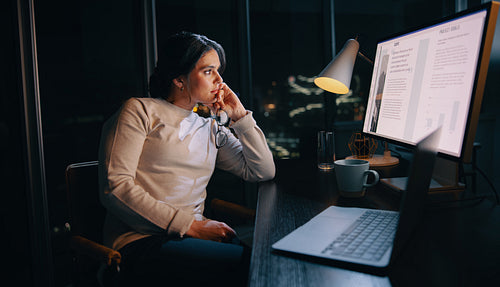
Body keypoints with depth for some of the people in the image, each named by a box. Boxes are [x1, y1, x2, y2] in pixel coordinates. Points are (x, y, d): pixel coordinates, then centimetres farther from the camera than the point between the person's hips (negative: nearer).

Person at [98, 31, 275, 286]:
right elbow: (115, 187, -9)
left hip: (190, 236, 6)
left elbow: (264, 172, 17)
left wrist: (240, 116, 11)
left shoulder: (211, 129, 20)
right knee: (247, 263, -28)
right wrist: (190, 225, -15)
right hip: (141, 242, -5)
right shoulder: (140, 111, 3)